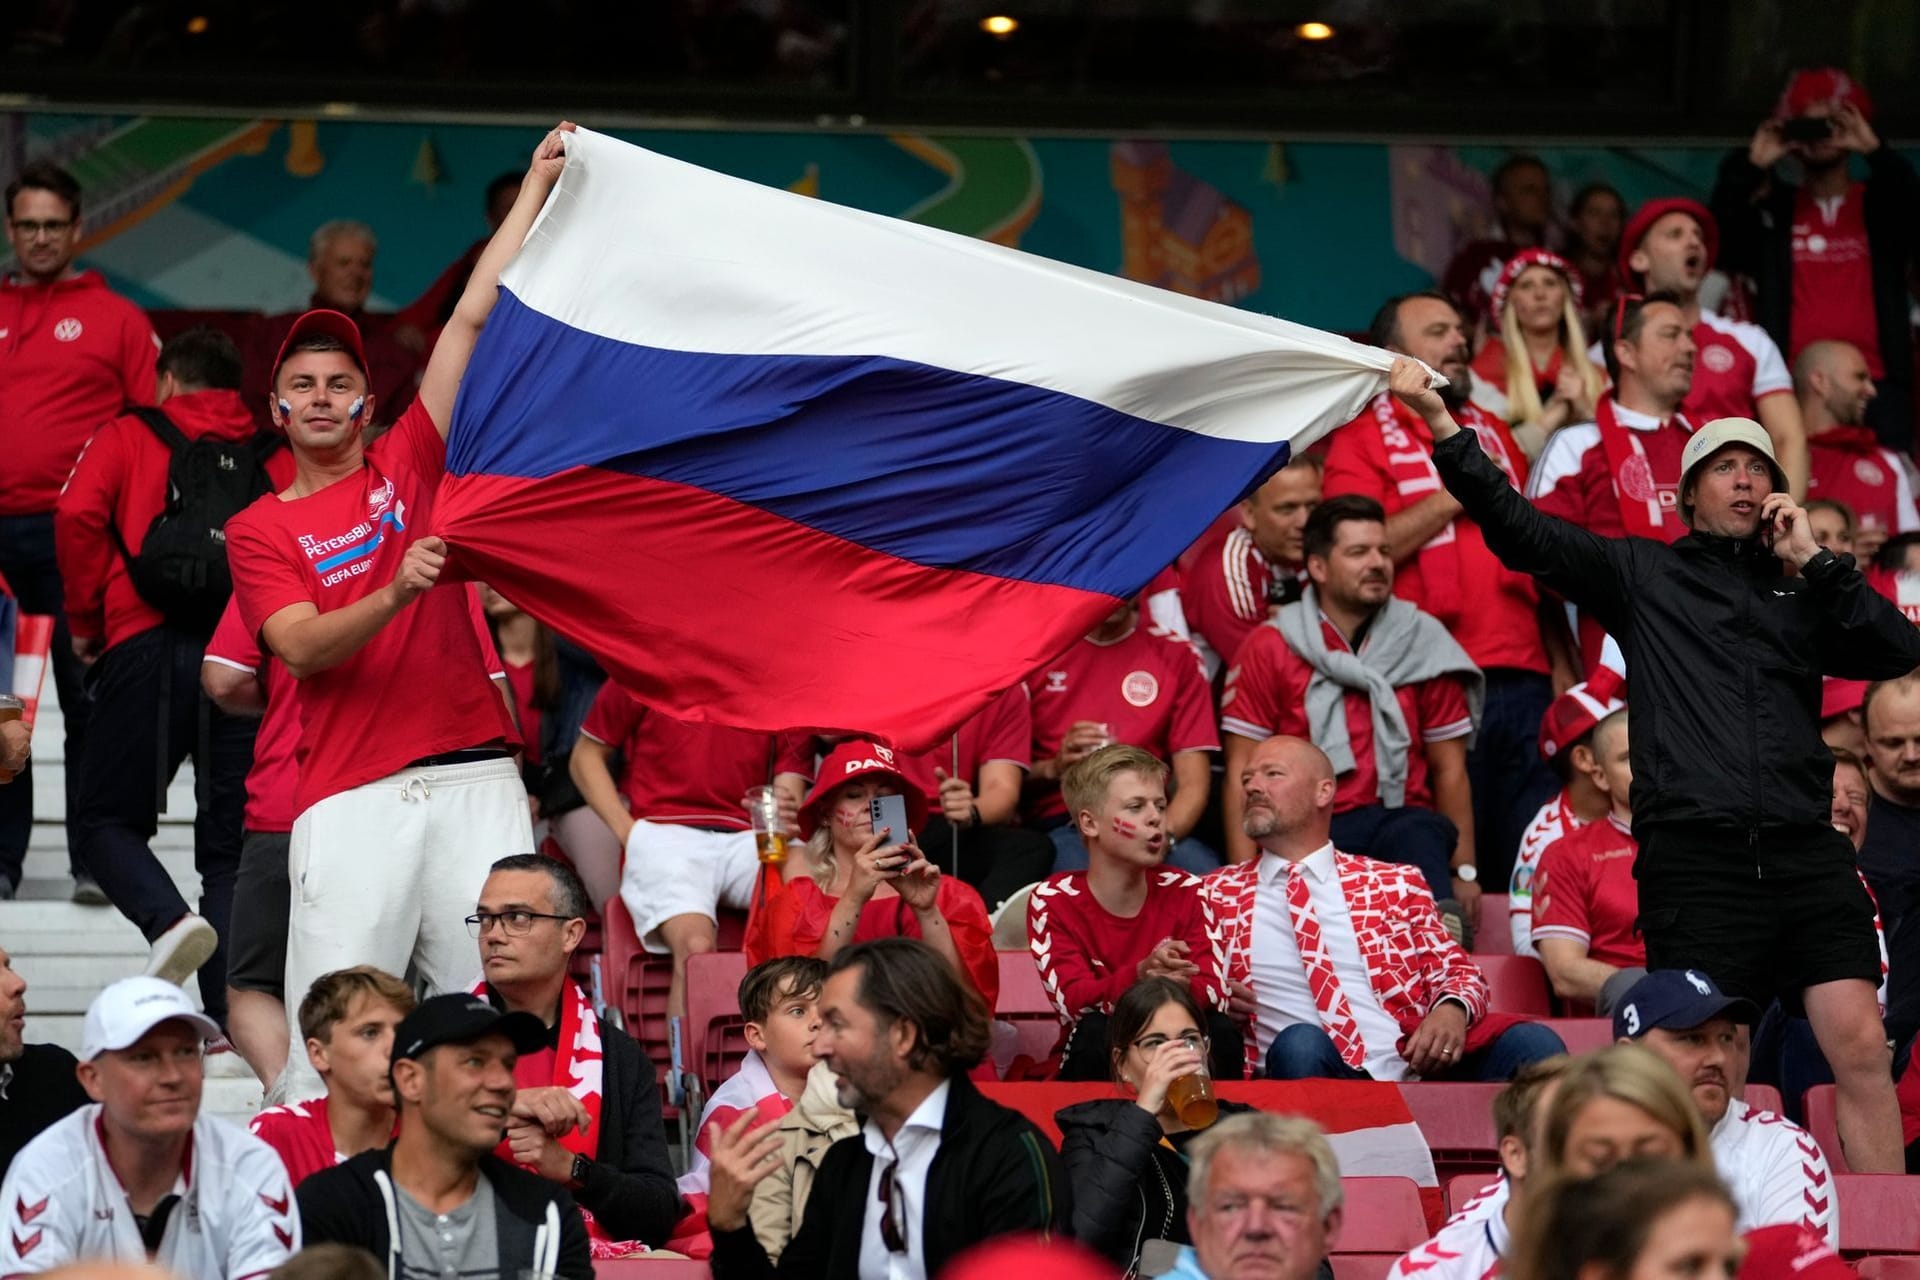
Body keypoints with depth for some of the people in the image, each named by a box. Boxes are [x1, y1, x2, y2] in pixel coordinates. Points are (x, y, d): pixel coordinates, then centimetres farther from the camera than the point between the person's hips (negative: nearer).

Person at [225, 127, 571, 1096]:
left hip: (473, 776, 2)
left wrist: (537, 187, 7)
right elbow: (301, 646, -6)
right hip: (349, 795, -2)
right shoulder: (259, 530, 10)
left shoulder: (410, 464, 14)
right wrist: (396, 591, -22)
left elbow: (472, 319, 10)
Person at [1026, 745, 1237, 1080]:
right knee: (1094, 1031, -32)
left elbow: (1214, 993, -10)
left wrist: (1172, 985, -34)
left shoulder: (1186, 892, 0)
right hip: (1097, 1064, -2)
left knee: (1221, 1030, -26)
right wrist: (1139, 975, -38)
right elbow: (1073, 999, -18)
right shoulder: (1052, 901, -6)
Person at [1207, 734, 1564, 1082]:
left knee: (1533, 1044, -25)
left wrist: (1452, 1010, -7)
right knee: (1299, 1043, -38)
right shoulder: (1216, 893, 20)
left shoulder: (1394, 884, 21)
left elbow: (1458, 972, 17)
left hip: (1414, 1067, 2)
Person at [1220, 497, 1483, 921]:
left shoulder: (1424, 642, 9)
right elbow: (1242, 773, 3)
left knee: (1419, 838, -35)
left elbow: (1448, 769, 11)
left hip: (1402, 822, 1)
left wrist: (1464, 871, 4)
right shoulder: (1268, 650, 6)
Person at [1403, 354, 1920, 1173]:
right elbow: (1520, 532, 4)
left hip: (1805, 852, 2)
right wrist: (1440, 423, -6)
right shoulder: (1645, 572, 13)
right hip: (1695, 853, -2)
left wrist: (1814, 562, 4)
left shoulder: (1802, 590, 21)